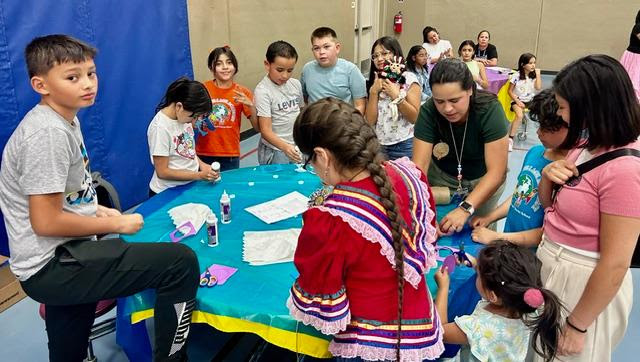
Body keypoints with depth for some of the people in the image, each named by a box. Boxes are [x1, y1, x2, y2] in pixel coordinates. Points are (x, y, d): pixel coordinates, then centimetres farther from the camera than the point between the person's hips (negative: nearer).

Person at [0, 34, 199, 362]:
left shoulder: (66, 119, 10)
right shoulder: (48, 133, -20)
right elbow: (45, 222, -22)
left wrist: (97, 210, 6)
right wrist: (117, 224, -11)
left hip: (60, 257, 10)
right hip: (51, 264, -10)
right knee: (182, 262, -19)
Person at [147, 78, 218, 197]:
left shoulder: (183, 116, -3)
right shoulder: (160, 127, -21)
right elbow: (162, 172, -17)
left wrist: (201, 164, -3)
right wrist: (199, 175, -20)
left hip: (190, 186, 6)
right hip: (168, 193, -5)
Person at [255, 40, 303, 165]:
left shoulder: (296, 84, 2)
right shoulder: (262, 90, -15)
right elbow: (266, 131, -19)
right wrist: (285, 147, -33)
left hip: (297, 148, 5)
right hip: (275, 152, -5)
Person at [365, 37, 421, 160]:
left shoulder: (408, 78, -4)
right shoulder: (373, 83, 7)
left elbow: (415, 117, -10)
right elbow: (370, 121, -2)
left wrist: (396, 96, -17)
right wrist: (374, 92, -9)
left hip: (403, 145, -3)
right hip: (379, 145, 4)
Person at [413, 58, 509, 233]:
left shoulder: (490, 110, -31)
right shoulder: (428, 111, -26)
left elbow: (496, 171, -33)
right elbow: (419, 165, -32)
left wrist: (465, 208, -46)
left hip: (484, 179, -1)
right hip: (443, 175, 1)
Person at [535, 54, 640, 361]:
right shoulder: (586, 144, 0)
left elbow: (615, 264, -24)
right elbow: (550, 205, 11)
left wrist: (577, 325, -16)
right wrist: (548, 175, -11)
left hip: (585, 282, -8)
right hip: (551, 266, 8)